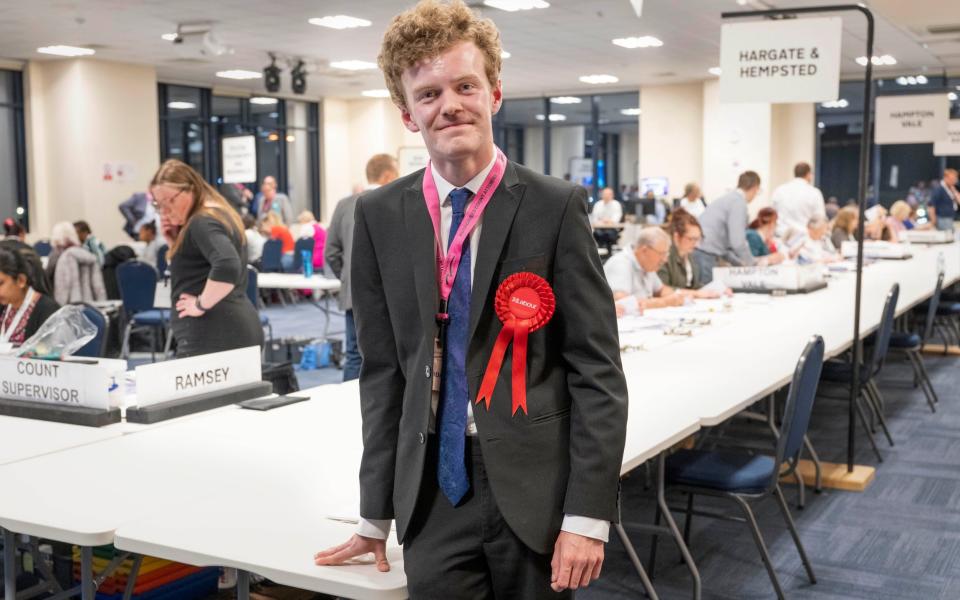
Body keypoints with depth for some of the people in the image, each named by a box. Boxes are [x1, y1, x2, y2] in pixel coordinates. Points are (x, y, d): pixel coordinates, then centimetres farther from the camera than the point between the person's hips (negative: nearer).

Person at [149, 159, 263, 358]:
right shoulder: (218, 215, 17)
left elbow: (227, 267, -31)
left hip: (212, 338, -10)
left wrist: (201, 304, -19)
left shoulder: (202, 223, -13)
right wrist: (176, 241, 9)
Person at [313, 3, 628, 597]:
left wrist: (588, 515, -11)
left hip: (534, 487, -2)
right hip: (433, 492, 2)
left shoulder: (556, 206, -6)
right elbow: (383, 369, 6)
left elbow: (598, 370, -6)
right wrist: (377, 513, 8)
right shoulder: (380, 215, 2)